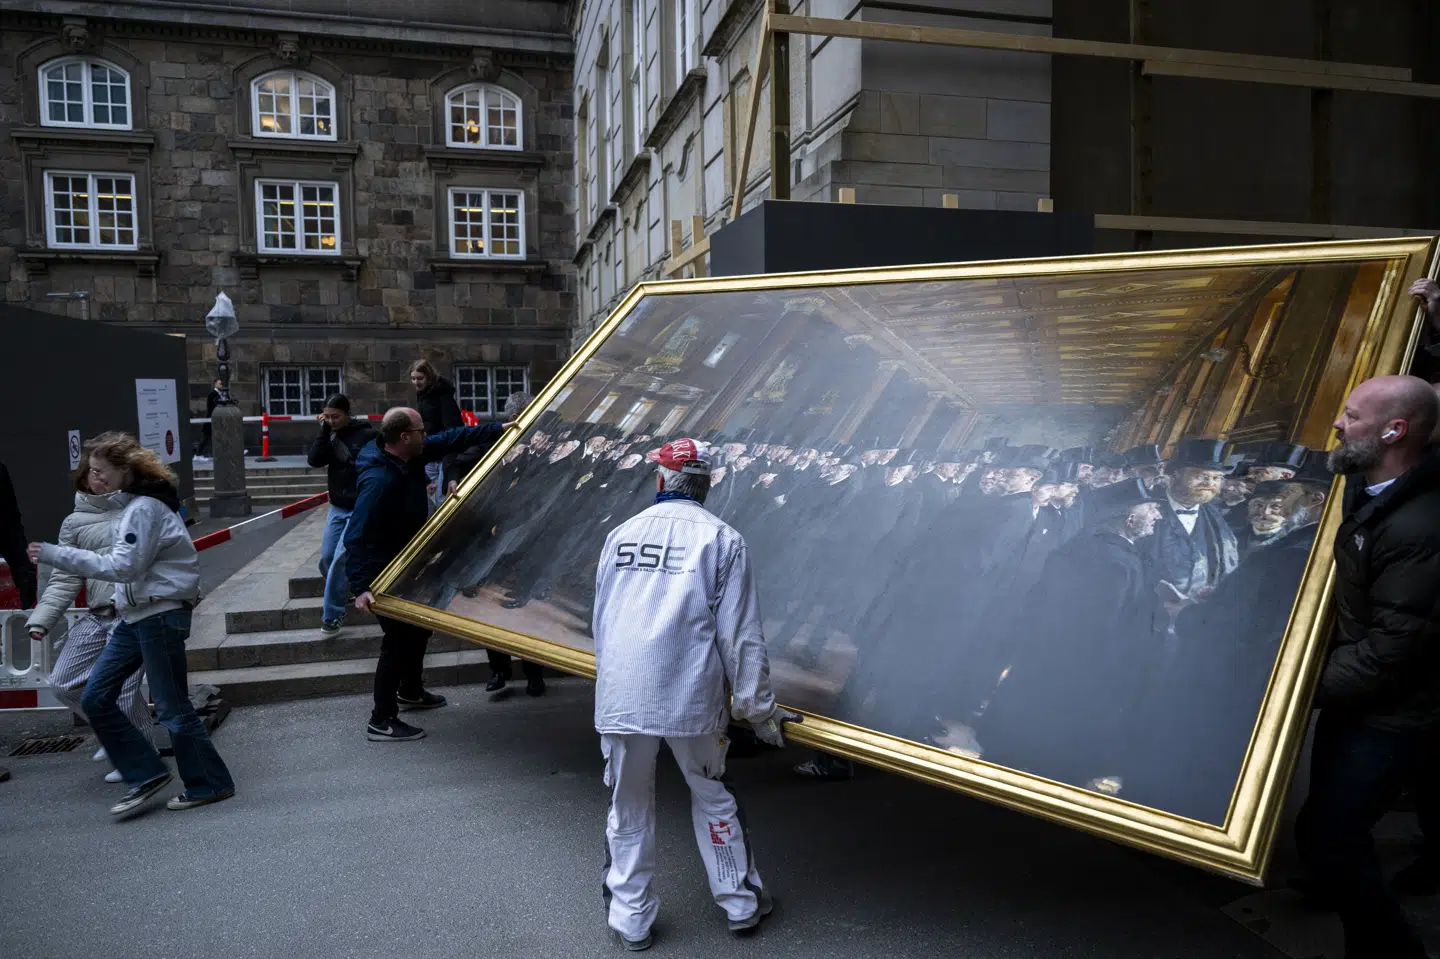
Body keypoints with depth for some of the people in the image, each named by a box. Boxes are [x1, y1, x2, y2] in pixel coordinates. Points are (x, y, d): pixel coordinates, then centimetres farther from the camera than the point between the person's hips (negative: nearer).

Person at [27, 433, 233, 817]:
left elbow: (123, 566, -22)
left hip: (160, 615, -10)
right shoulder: (136, 502, 14)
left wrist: (54, 554, -21)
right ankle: (147, 773, 14)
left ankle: (210, 784, 14)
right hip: (137, 616, 10)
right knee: (95, 698, 7)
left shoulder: (144, 507, -16)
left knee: (171, 707, -1)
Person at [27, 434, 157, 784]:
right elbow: (65, 579, 12)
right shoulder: (76, 523, 13)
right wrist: (41, 619, 2)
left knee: (123, 689, -8)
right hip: (97, 617, 5)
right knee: (64, 683, 9)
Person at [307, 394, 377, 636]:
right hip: (337, 508, 7)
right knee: (326, 558, 10)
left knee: (339, 560, -10)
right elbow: (314, 460, -6)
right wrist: (324, 432, -12)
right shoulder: (330, 436, 6)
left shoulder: (366, 435, -12)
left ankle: (332, 617, -3)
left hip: (360, 509, -6)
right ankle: (342, 593, 36)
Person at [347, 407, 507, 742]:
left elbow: (453, 439, 5)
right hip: (383, 573, -10)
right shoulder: (378, 480, -34)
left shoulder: (411, 455, -8)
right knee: (399, 638, -5)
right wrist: (360, 587, -42)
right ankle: (382, 722, 6)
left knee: (420, 626, 23)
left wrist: (499, 429, 6)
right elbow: (356, 537, -36)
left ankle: (410, 691, 44)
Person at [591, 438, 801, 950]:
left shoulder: (620, 534, 7)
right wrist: (759, 709, 3)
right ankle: (741, 903, 31)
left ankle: (631, 920, 26)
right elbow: (741, 636, -5)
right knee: (711, 797, 18)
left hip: (620, 697, 2)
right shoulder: (722, 539, -3)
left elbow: (601, 624, 14)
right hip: (691, 697, -2)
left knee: (628, 809, 16)